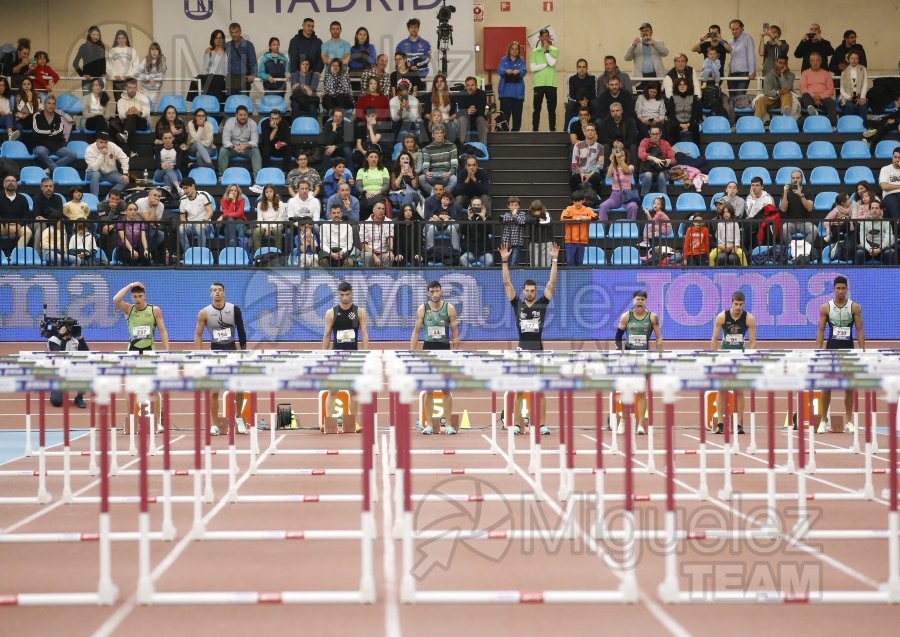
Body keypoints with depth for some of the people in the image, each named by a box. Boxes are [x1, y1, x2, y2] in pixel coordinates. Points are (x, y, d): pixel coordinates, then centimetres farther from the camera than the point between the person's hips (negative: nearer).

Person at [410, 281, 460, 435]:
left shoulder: (449, 308, -1)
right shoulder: (422, 309, 1)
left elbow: (455, 332, 2)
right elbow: (416, 331, 4)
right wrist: (412, 352, -3)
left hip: (444, 349, -1)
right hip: (428, 348, 1)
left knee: (446, 390, 0)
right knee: (429, 390, 3)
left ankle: (448, 424, 4)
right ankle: (428, 425, 8)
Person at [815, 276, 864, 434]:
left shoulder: (854, 307, 1)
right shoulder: (826, 307, 1)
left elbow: (860, 330, 1)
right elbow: (820, 331, 1)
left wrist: (862, 351, -7)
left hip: (848, 349, 0)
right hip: (831, 348, 0)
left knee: (849, 386, 3)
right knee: (826, 385, -2)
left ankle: (849, 421, 10)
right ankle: (824, 420, 8)